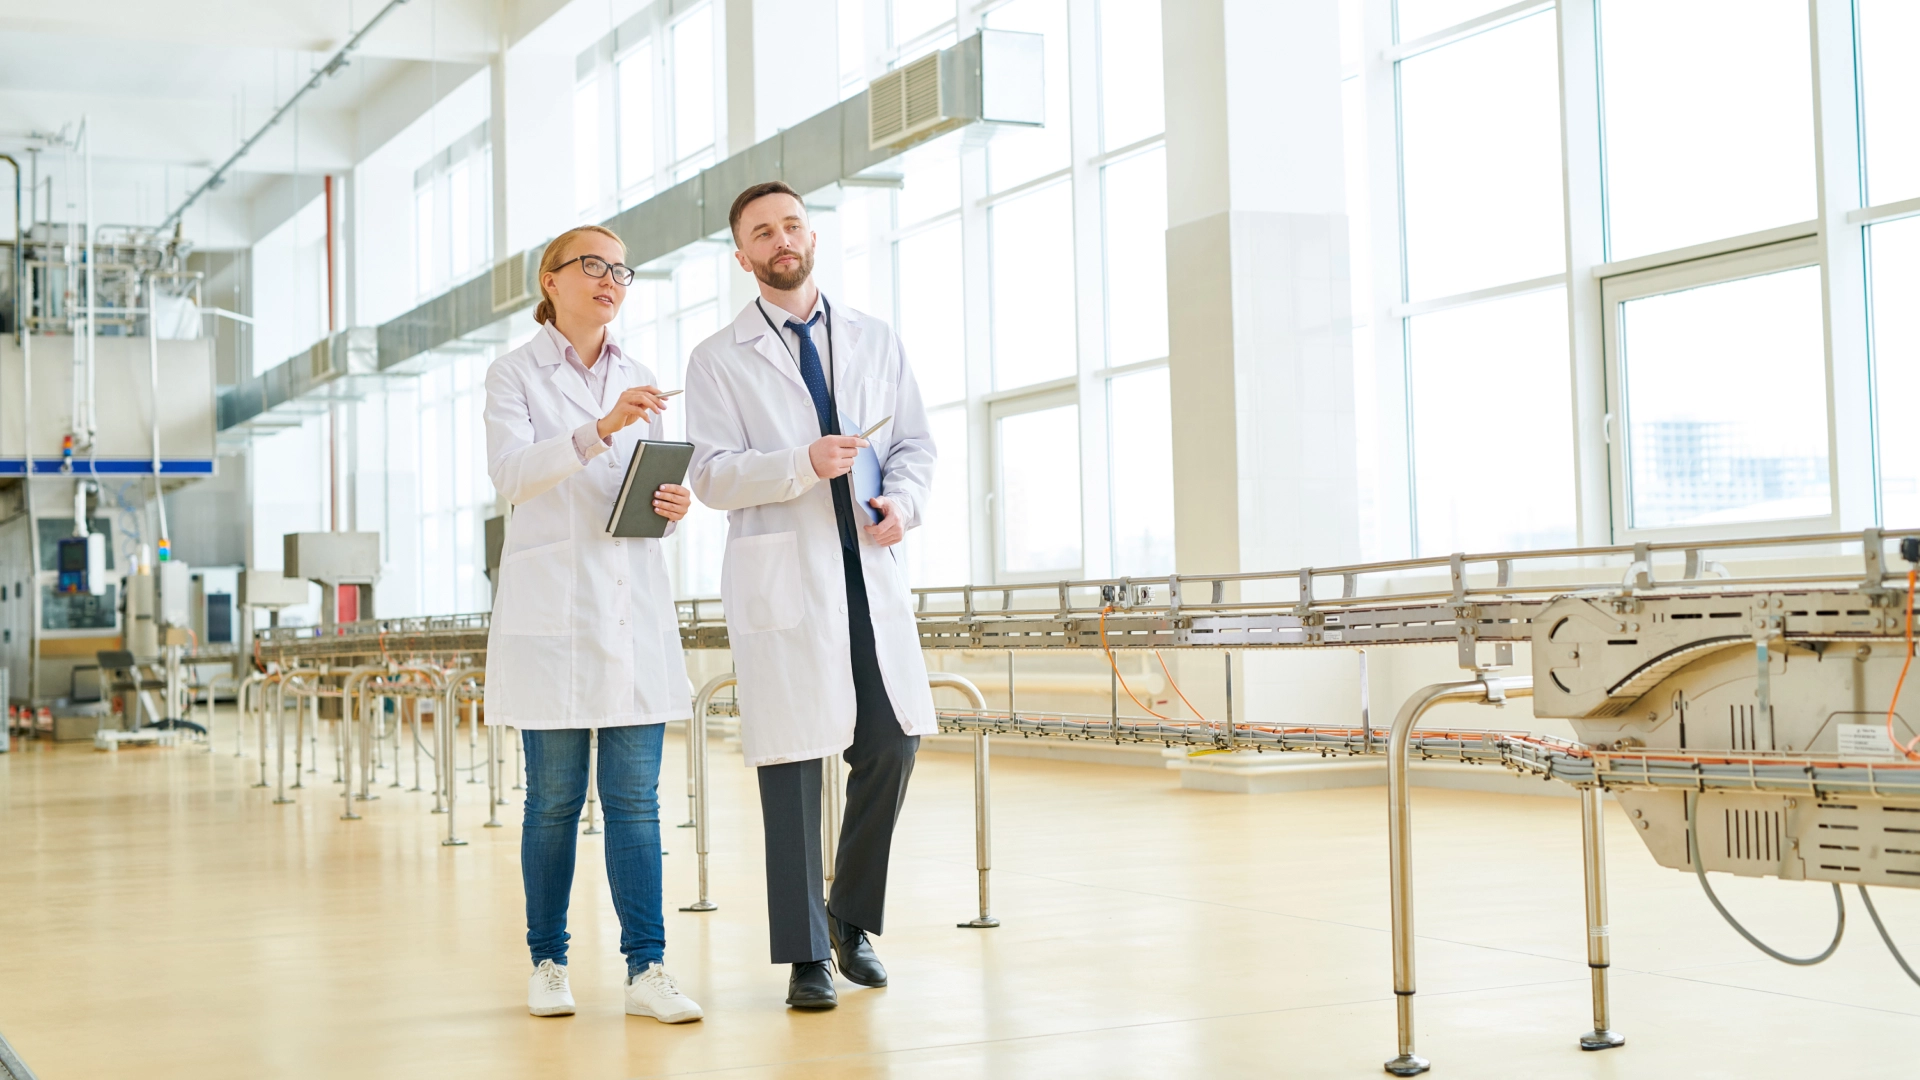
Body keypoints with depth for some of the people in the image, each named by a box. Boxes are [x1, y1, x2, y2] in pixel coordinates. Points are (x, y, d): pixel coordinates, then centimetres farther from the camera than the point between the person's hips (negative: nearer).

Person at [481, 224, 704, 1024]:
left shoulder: (640, 381, 16)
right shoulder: (515, 373, 3)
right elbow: (510, 471, -13)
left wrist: (674, 504, -3)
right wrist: (599, 429, -27)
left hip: (635, 604, 3)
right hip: (551, 606, -3)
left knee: (636, 797, 0)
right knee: (554, 799, 1)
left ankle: (647, 969, 0)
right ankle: (548, 963, 13)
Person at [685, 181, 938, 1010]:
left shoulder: (876, 342, 15)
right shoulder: (719, 360, 4)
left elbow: (917, 443, 13)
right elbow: (710, 475, -5)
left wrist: (901, 500, -8)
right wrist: (805, 464, -19)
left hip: (870, 569, 4)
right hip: (781, 576, -3)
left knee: (892, 742, 1)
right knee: (792, 760, -2)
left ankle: (851, 916, 23)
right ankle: (805, 954, 6)